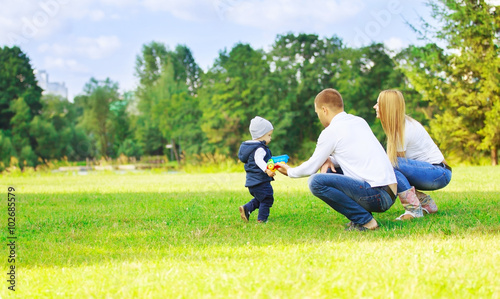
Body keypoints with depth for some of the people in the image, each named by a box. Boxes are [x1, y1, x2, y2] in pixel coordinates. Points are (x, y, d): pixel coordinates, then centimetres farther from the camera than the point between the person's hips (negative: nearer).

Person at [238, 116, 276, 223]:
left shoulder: (250, 146, 16)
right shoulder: (260, 149, -17)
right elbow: (259, 160, -34)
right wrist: (266, 169, -48)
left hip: (251, 181, 10)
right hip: (260, 181, -10)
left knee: (259, 199, 23)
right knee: (266, 199, 1)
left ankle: (246, 208, 9)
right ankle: (262, 219, 4)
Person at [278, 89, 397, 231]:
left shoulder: (331, 131, -5)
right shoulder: (359, 122, 18)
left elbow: (310, 168, 3)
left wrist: (290, 171, 23)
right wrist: (329, 160, 12)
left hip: (376, 195, -9)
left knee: (316, 181, -15)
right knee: (331, 170, 25)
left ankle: (365, 221, -12)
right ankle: (362, 218, 14)